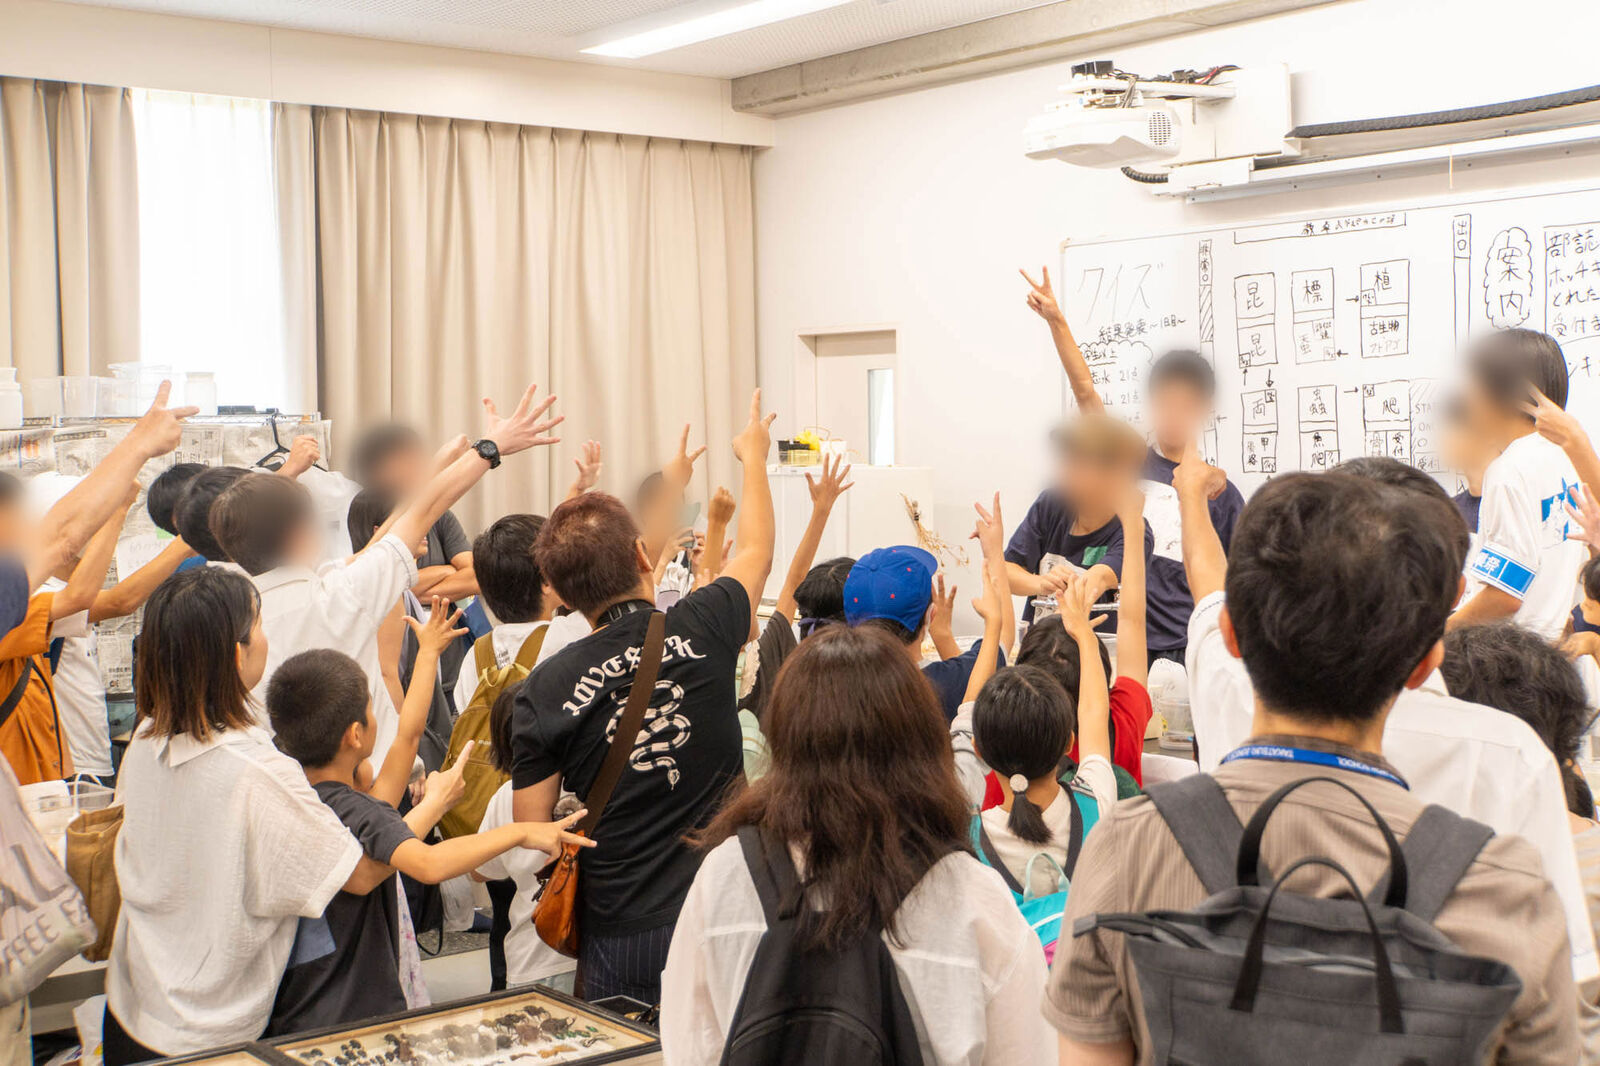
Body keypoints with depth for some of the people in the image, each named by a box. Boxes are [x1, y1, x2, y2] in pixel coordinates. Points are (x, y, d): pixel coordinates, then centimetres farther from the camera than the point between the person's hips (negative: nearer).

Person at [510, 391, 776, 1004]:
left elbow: (533, 830, -3)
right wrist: (754, 456, 32)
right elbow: (756, 553, 15)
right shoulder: (702, 631, -7)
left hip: (621, 939, 0)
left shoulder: (543, 692, -9)